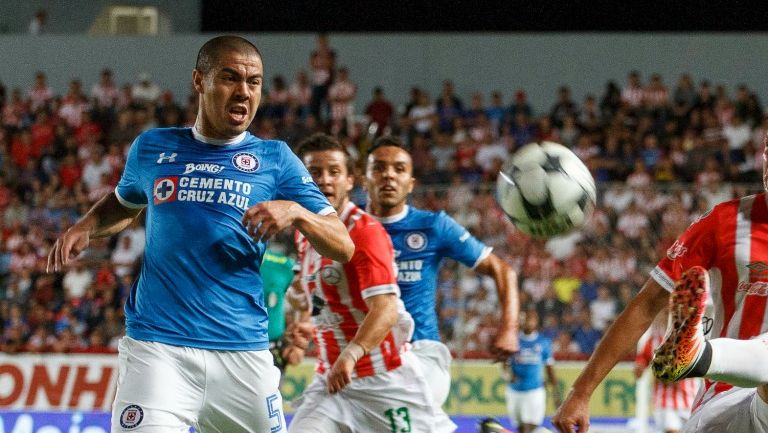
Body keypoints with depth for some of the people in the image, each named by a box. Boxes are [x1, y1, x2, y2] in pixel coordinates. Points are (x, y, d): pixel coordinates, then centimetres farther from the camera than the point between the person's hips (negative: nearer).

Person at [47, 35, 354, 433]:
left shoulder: (275, 159, 6)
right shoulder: (152, 148, 10)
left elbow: (343, 248, 2)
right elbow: (123, 204, 31)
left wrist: (296, 212, -17)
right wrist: (86, 226, 10)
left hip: (244, 351, 1)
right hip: (157, 347, -1)